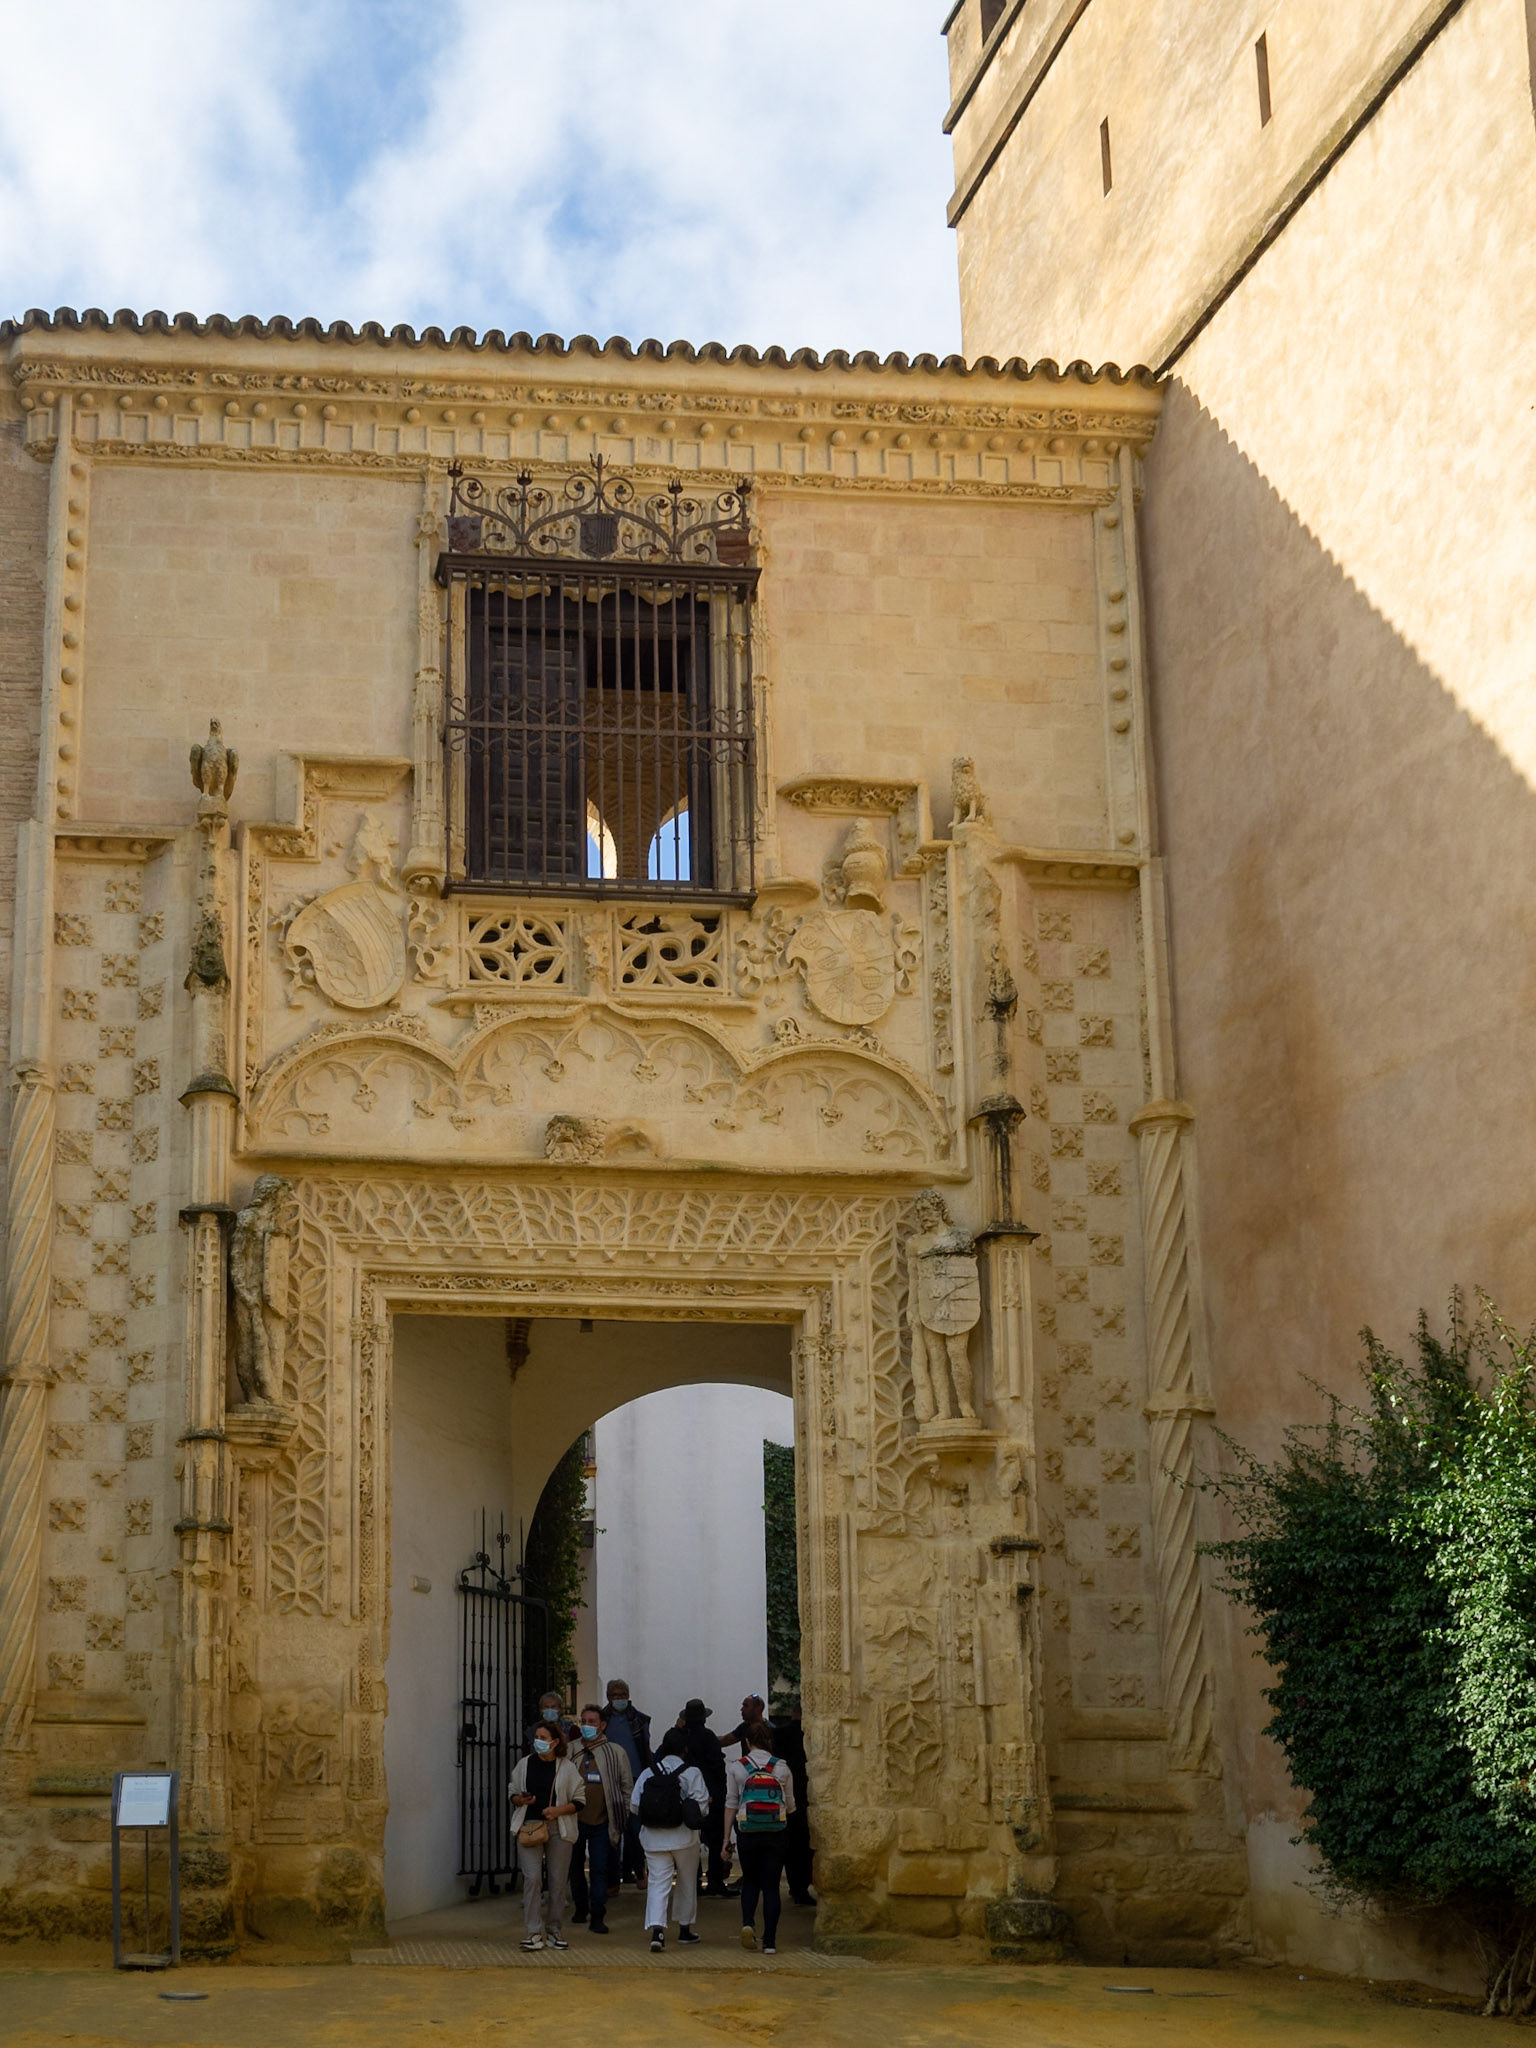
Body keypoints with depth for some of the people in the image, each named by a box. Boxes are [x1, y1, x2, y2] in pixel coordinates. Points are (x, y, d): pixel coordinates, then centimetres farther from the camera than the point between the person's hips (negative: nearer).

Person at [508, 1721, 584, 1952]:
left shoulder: (566, 1767, 3)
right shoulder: (524, 1764, 8)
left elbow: (579, 1801, 4)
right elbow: (512, 1792, 16)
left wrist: (559, 1810, -12)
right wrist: (520, 1800, -7)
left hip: (559, 1829, 0)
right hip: (529, 1827, 0)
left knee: (557, 1881, 2)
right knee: (532, 1878, -10)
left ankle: (555, 1931, 13)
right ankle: (533, 1933, -7)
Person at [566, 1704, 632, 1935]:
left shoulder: (615, 1753, 1)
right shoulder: (570, 1751, 1)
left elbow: (627, 1786, 9)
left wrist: (624, 1816, 4)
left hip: (603, 1820, -2)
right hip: (575, 1819, 2)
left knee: (600, 1868, -6)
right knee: (575, 1866, 13)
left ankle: (597, 1916, -2)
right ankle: (581, 1908, 31)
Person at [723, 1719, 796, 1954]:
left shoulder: (736, 1767, -1)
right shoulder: (782, 1767, 1)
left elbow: (731, 1804, 0)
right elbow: (790, 1806, 7)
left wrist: (726, 1838, 3)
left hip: (747, 1832, 0)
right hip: (776, 1832, 0)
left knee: (750, 1881, 18)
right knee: (771, 1886, 5)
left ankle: (747, 1923, -6)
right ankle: (769, 1941, 1)